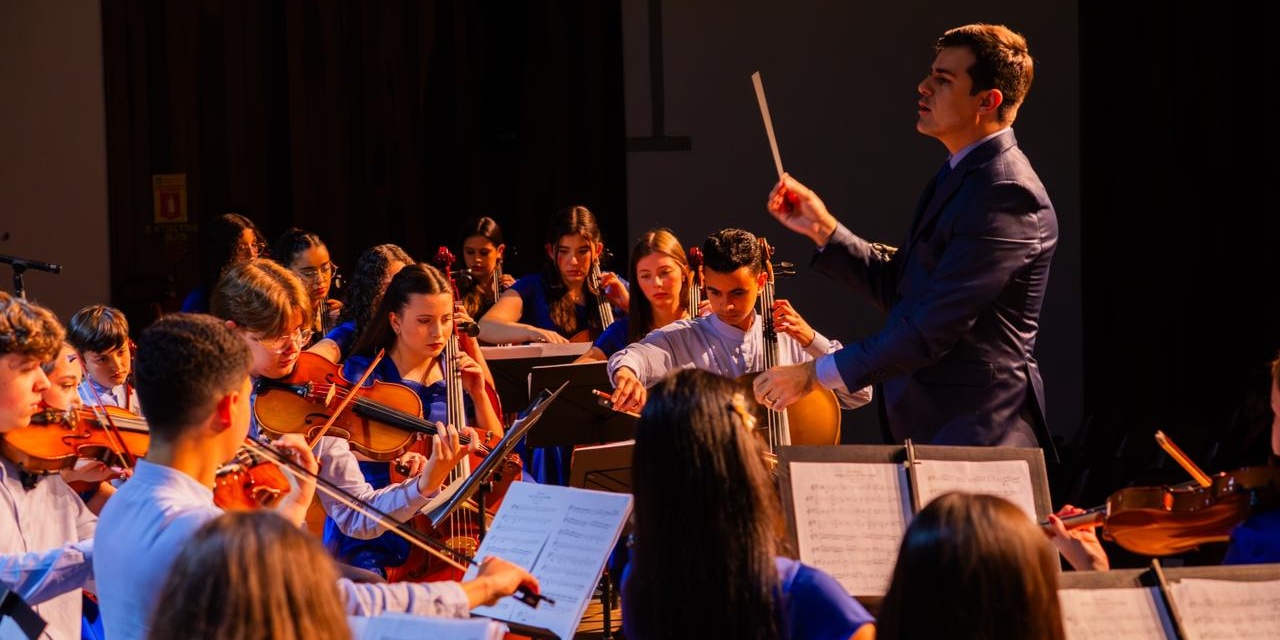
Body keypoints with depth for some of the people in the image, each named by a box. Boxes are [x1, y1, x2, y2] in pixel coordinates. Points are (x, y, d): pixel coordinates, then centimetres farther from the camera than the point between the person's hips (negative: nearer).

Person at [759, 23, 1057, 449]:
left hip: (974, 434, -9)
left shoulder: (1005, 193, -18)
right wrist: (824, 229, 3)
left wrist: (817, 373, -20)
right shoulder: (963, 175, 15)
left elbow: (935, 326, -23)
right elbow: (898, 287, 15)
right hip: (933, 429, 9)